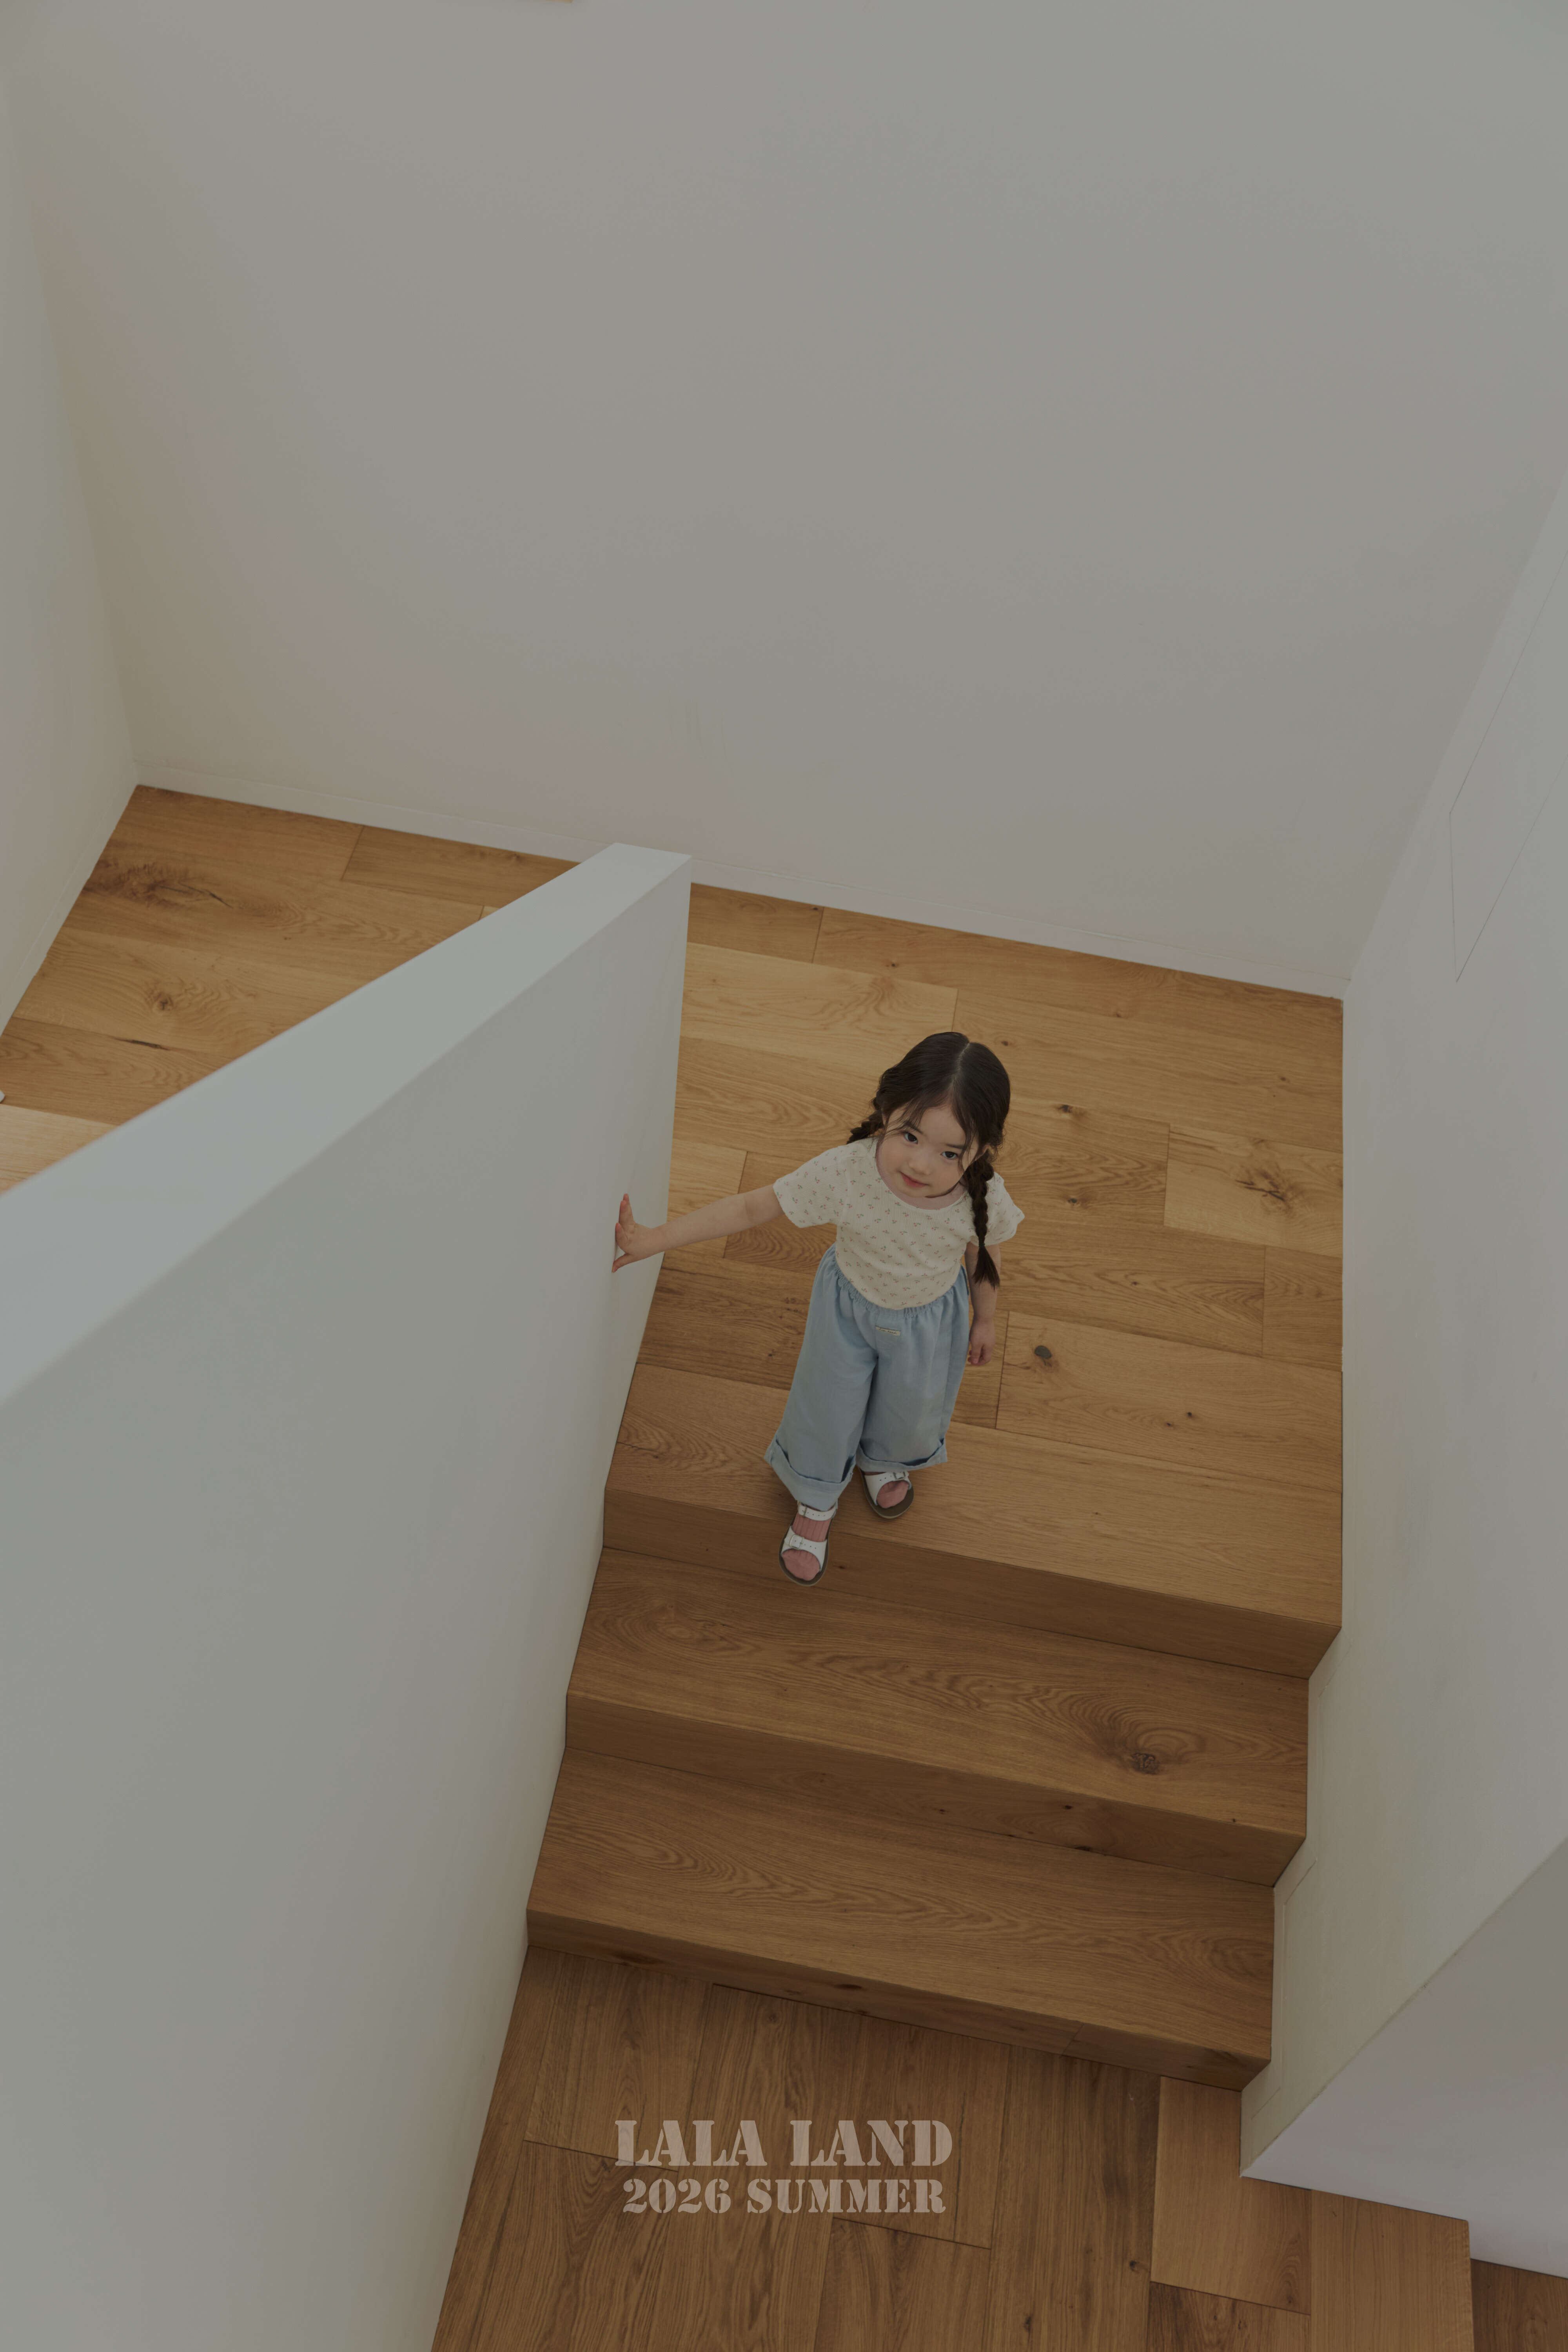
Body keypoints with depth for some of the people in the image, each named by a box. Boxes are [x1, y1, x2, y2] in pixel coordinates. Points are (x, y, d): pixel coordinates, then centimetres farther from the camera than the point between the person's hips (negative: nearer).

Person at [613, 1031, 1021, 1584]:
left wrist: (985, 1319, 8)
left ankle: (884, 1460, 64)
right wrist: (653, 1239, -31)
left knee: (910, 1410, 25)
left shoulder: (983, 1198, -34)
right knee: (828, 1408, 16)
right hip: (849, 1304, -1)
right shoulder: (844, 1172, -40)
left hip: (930, 1317, 1)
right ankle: (816, 1499, 50)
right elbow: (750, 1207, -30)